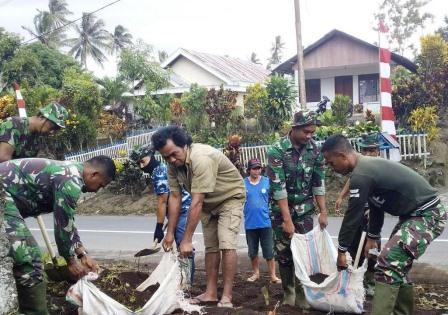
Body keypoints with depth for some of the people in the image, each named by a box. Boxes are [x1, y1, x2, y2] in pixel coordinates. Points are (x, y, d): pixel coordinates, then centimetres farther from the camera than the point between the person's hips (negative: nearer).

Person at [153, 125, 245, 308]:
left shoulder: (201, 158, -38)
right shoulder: (173, 164, -14)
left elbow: (196, 203, -38)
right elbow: (174, 197, -10)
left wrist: (187, 240, -36)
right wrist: (170, 233, -10)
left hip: (230, 197, -7)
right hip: (208, 202, 7)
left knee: (226, 244, -17)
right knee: (210, 246, 8)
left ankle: (226, 297, -14)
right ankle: (211, 293, 14)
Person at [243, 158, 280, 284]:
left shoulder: (267, 182, -4)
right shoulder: (243, 183, -3)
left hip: (265, 222, -1)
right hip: (250, 223, 1)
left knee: (269, 251, 4)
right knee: (252, 251, 15)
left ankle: (273, 275, 12)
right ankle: (256, 273, 31)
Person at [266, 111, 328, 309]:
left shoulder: (315, 149, -5)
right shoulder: (277, 150, -18)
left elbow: (319, 182, -1)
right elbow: (278, 187, -21)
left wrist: (323, 212, -4)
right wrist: (287, 219, -23)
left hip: (304, 210, 3)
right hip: (281, 209, -2)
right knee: (284, 253, 2)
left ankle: (303, 294, 9)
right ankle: (288, 294, 16)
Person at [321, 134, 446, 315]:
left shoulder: (361, 175, -22)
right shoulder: (368, 165, 10)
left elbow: (353, 216, -15)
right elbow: (376, 206, 21)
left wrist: (341, 251, -5)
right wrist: (372, 238, 26)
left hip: (427, 215, -11)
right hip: (416, 213, 11)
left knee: (388, 264, -16)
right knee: (398, 264, 17)